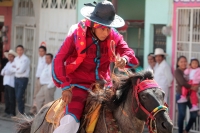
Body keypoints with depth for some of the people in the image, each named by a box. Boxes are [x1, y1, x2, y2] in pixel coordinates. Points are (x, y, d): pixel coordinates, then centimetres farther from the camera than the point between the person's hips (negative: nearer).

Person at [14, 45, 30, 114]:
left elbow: (21, 70, -16)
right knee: (17, 97, 9)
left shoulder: (25, 59, -11)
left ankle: (21, 112, -7)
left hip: (23, 79, -8)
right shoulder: (16, 59, 15)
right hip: (16, 78, 8)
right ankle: (20, 112, 17)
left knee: (19, 97, -13)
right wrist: (17, 69, -4)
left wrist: (16, 69, 1)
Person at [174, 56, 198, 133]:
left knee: (194, 114, 3)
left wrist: (196, 86, -12)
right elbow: (182, 82, -19)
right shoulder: (177, 71, -6)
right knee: (182, 114, -2)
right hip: (181, 95, -5)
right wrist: (191, 87, -22)